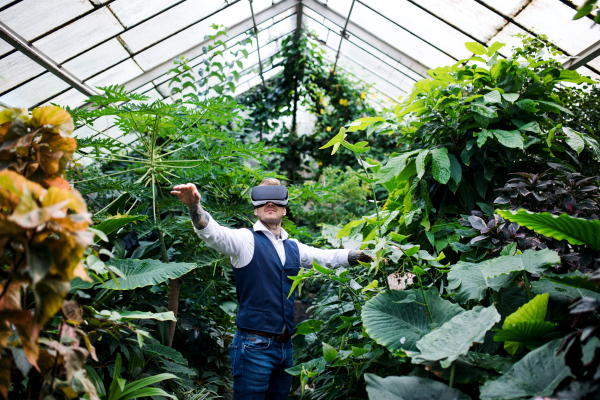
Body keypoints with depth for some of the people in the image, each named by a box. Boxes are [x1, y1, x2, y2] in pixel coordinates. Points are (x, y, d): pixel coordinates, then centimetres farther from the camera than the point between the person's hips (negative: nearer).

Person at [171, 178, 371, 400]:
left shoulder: (293, 247, 13)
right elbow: (213, 232, -23)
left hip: (285, 347, 6)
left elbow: (329, 257, 22)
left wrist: (363, 255, 16)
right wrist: (194, 206, -41)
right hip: (254, 346, -6)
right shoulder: (246, 240, -5)